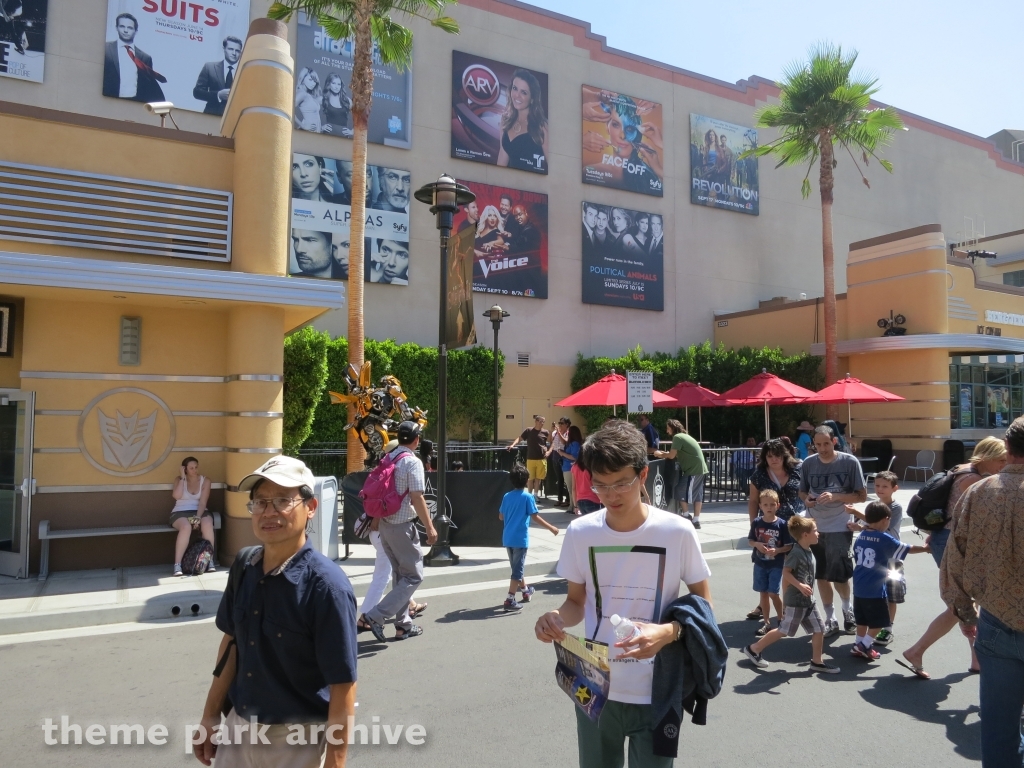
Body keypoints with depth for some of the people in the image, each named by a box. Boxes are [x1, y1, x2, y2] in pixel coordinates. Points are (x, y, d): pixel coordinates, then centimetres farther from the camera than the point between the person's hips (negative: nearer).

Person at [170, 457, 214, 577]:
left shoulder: (205, 481, 5)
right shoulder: (179, 479, 7)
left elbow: (203, 502, -6)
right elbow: (176, 496, -13)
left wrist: (198, 517, -21)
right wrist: (183, 478, -9)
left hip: (200, 512, 1)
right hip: (180, 512, -1)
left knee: (207, 524, -35)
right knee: (186, 527, -37)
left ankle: (210, 561, -26)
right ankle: (177, 565, -35)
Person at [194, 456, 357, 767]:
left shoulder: (327, 586, -24)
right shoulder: (244, 567, -4)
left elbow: (343, 689, -21)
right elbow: (232, 642, 9)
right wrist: (210, 717, 12)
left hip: (298, 740, -5)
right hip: (239, 726, 6)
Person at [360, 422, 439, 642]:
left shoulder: (388, 459, 9)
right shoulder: (413, 462, -14)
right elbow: (417, 499, -18)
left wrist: (376, 520, 23)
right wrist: (430, 527, -11)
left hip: (385, 524, 8)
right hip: (402, 527, -8)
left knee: (401, 575, 17)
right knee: (413, 576, 2)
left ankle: (403, 625, 22)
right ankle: (375, 616, -6)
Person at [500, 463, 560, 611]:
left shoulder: (507, 496, 3)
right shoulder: (528, 497, -12)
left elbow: (501, 517, 11)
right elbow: (535, 517, -14)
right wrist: (551, 528, -5)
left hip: (507, 538, 6)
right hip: (520, 538, -6)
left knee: (517, 567, 21)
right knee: (517, 570, 0)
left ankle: (525, 591, 40)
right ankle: (510, 600, -4)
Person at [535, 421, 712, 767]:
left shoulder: (677, 532, -13)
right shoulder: (580, 532, -6)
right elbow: (576, 602, 6)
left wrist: (669, 632, -22)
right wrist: (557, 617, -16)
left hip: (656, 693, -2)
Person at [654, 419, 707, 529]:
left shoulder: (677, 437, -12)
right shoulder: (683, 436, 19)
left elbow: (671, 456, -16)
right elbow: (676, 454, 16)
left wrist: (660, 455, 1)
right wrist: (662, 453, 7)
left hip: (693, 469, -10)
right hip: (699, 469, 10)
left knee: (681, 491, -3)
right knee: (697, 494, 9)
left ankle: (686, 516, 3)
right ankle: (696, 520, 11)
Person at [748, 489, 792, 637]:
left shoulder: (782, 524, -10)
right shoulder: (756, 523, -3)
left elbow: (789, 546, -5)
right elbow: (750, 541, 6)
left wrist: (777, 550, -22)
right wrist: (757, 544, -15)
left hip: (776, 565, -3)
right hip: (760, 564, 3)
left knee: (773, 593, -4)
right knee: (763, 593, 9)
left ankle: (780, 619, 20)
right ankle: (767, 623, 21)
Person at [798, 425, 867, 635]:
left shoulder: (850, 462, -7)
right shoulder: (808, 463, 1)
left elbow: (862, 496, -4)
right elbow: (802, 491, 13)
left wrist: (835, 497, -19)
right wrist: (806, 499, -10)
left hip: (840, 528, -3)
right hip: (815, 528, 3)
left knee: (839, 576, 0)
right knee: (821, 576, 9)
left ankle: (847, 608, 32)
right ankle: (830, 620, 26)